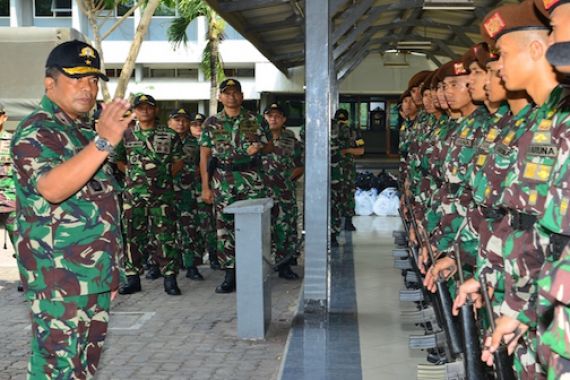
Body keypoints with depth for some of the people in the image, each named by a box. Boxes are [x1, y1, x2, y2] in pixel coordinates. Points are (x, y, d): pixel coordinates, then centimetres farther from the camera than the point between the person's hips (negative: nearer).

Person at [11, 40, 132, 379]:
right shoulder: (37, 132, -12)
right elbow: (51, 188, -33)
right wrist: (103, 142, -41)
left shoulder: (83, 131, 16)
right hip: (61, 276, -9)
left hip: (94, 274, 9)